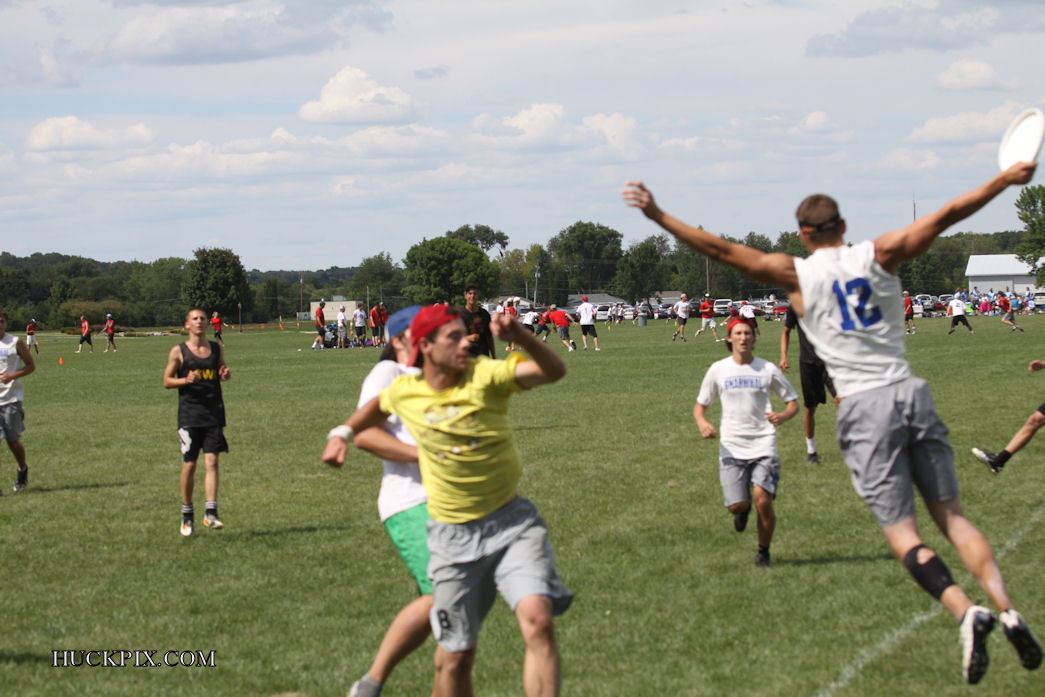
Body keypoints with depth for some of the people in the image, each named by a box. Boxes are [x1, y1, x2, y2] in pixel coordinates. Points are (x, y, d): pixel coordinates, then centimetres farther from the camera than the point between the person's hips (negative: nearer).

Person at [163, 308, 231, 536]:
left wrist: (225, 375, -2)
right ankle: (187, 514, 15)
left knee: (212, 462, -8)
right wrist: (186, 380, -16)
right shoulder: (179, 352, 1)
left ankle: (210, 513, -11)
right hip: (189, 414, -2)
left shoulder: (217, 349, 9)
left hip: (214, 412, 2)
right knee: (189, 464, 0)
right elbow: (167, 381, 3)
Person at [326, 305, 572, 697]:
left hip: (512, 521, -2)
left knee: (538, 621, -25)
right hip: (453, 536, 2)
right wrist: (343, 433, 18)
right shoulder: (404, 392, -1)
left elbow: (554, 371, -27)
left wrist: (521, 338, -43)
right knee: (454, 657, 7)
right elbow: (379, 405, 26)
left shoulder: (485, 376, -11)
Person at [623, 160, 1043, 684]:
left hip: (864, 406, -3)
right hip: (911, 394, 3)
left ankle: (965, 611, -24)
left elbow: (721, 250, 0)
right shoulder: (880, 256, 6)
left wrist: (658, 216, 6)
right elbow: (946, 215, 7)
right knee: (952, 516, 7)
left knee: (902, 532, -3)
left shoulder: (797, 275, 1)